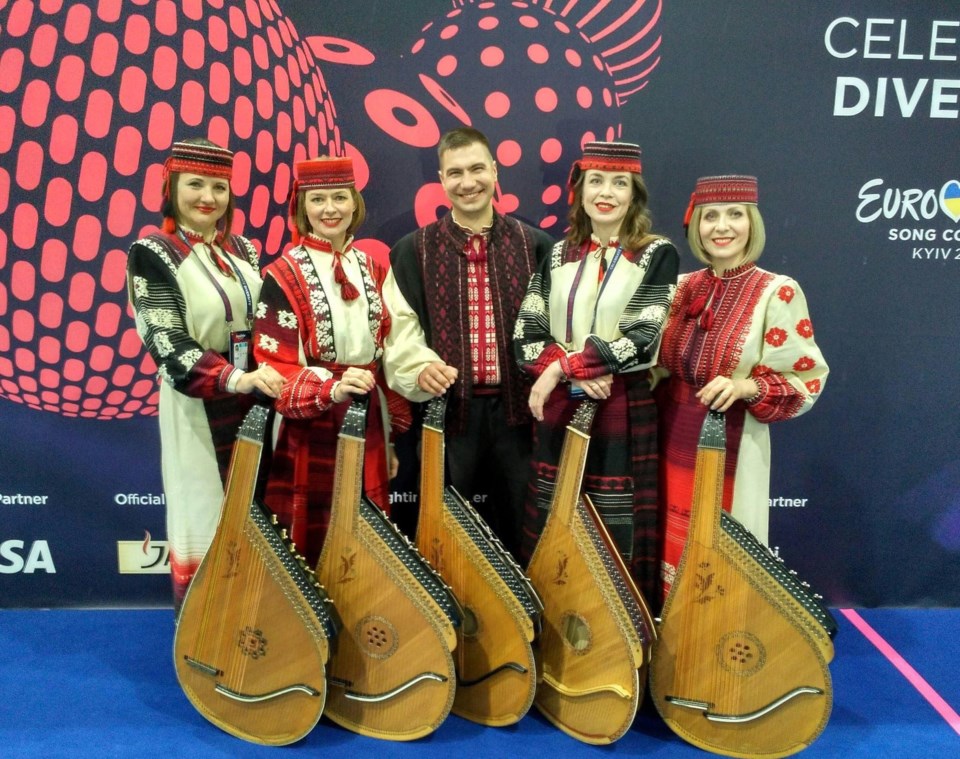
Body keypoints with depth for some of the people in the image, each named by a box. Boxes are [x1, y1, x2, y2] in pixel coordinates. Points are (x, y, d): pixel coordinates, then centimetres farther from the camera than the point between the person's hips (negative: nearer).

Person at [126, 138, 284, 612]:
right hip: (198, 408, -5)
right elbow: (167, 342, -16)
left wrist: (272, 379, 0)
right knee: (203, 520, 5)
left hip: (255, 403, 5)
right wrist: (234, 379, -30)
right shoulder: (152, 254, -6)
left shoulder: (242, 249, 9)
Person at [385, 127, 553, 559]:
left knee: (521, 529, 11)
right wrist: (421, 366, -21)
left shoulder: (534, 245, 8)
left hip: (518, 409, 1)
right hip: (445, 409, -1)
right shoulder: (413, 251, 5)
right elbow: (400, 327, -2)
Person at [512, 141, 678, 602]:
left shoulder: (657, 255, -1)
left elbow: (641, 340, -13)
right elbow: (527, 335, 2)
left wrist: (563, 367, -16)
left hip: (623, 412, -3)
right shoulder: (558, 255, 9)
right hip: (558, 410, 4)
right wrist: (577, 373, -15)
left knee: (615, 532, 3)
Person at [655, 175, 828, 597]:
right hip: (674, 443, 5)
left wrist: (747, 387, -25)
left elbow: (807, 382, -8)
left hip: (731, 450, -5)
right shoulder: (683, 288, 5)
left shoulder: (778, 293, -9)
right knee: (673, 551, 15)